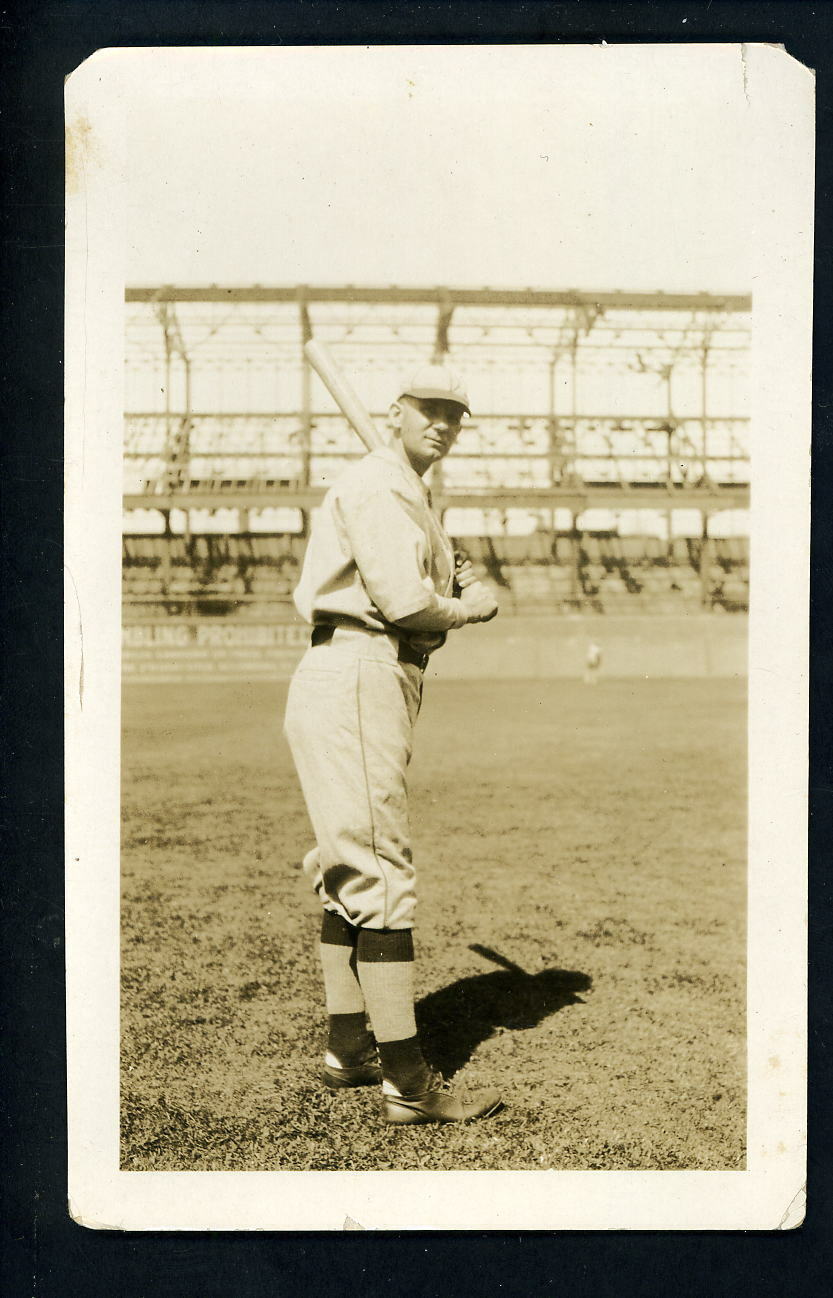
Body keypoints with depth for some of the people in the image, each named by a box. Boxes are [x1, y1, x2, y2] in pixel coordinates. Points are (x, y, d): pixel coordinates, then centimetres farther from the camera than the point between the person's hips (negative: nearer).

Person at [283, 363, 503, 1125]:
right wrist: (465, 607, -1)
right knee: (382, 876, -11)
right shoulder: (378, 485, -8)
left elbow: (446, 594, 26)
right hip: (356, 681, -11)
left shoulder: (412, 496, 25)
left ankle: (348, 1049, 25)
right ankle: (407, 1083, -8)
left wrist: (467, 594, 7)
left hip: (378, 687, 11)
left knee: (350, 873, 14)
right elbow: (404, 600, -18)